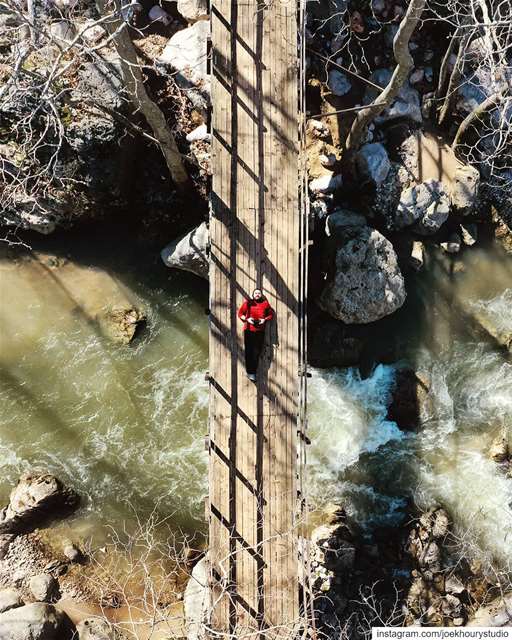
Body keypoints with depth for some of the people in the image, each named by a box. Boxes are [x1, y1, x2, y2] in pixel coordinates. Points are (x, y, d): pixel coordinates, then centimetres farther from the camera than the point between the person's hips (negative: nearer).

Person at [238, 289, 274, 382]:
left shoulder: (265, 304, 6)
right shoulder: (247, 302, 2)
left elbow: (271, 314, 14)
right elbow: (240, 313, 7)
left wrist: (265, 319, -4)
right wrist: (247, 319, -10)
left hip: (260, 331, 2)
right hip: (248, 330, -1)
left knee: (257, 353, 1)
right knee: (249, 352, -2)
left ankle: (253, 372, 9)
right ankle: (249, 372, 5)